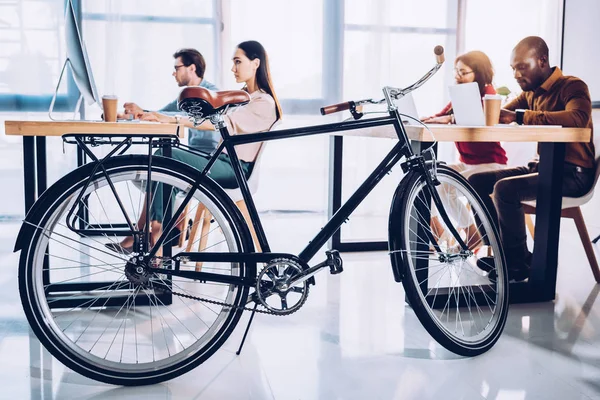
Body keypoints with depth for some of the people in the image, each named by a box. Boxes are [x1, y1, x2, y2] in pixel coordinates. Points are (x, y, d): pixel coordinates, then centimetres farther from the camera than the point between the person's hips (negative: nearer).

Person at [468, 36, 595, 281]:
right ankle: (503, 252, 2)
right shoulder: (531, 92, 14)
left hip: (573, 174, -8)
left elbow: (578, 118, -32)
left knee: (505, 188, -29)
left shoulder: (572, 87, -10)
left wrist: (519, 116, -37)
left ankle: (519, 263, -13)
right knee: (476, 181, -1)